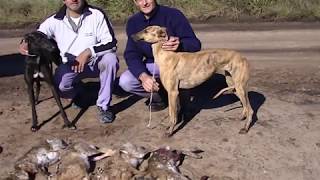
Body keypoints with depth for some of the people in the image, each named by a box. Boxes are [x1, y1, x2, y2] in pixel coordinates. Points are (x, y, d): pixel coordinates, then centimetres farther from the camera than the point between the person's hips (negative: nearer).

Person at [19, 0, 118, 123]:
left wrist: (88, 52, -29)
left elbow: (111, 43, -16)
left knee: (110, 59, -33)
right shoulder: (55, 20, -7)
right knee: (60, 86, -28)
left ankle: (103, 106, -16)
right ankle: (76, 93, 15)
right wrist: (25, 44, -22)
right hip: (71, 65, 1)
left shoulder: (97, 15, -13)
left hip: (95, 62, 0)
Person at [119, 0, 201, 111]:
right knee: (125, 81, -20)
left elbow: (195, 44, -18)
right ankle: (160, 95, 4)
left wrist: (180, 45, -44)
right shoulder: (133, 22, -4)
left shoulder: (173, 15, -16)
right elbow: (131, 54, -11)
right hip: (152, 65, 3)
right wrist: (143, 76, -32)